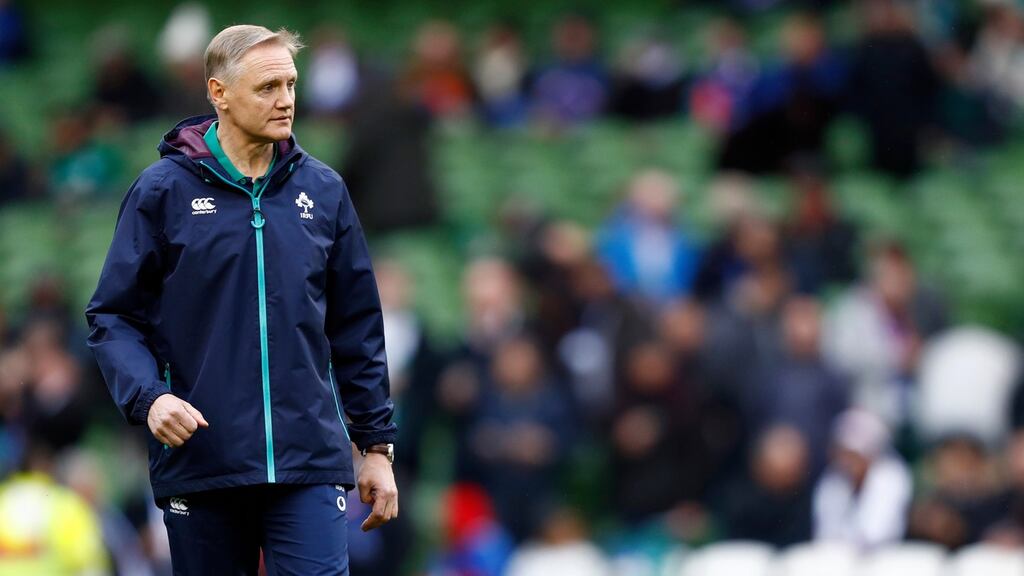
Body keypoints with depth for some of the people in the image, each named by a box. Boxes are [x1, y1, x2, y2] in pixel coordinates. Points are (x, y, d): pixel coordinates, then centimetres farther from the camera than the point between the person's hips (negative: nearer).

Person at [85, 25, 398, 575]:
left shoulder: (322, 190, 9)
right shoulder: (163, 191, 1)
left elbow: (357, 328, 13)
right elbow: (112, 316, 1)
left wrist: (377, 444, 11)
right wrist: (148, 397, -16)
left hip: (309, 463, 1)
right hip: (200, 463, -1)